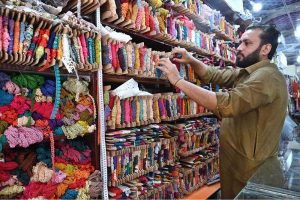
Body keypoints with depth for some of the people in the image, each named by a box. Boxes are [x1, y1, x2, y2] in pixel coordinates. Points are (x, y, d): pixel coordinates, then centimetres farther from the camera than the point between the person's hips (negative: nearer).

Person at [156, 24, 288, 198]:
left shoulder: (268, 76, -23)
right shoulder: (246, 73, 8)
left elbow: (226, 104, -35)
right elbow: (214, 74, 9)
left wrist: (178, 80, -31)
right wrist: (191, 60, -10)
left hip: (250, 167, -8)